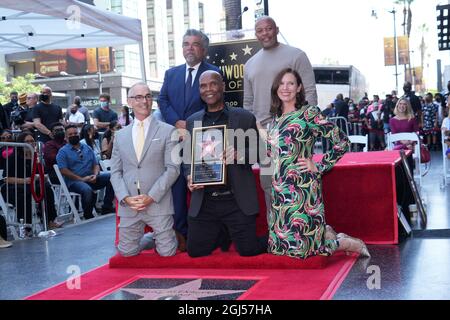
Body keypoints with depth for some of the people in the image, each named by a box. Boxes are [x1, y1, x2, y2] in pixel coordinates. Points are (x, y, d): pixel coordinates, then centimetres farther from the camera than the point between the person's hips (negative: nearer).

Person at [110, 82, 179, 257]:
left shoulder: (167, 131, 1)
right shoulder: (121, 135, 11)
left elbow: (172, 168, -5)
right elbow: (115, 171, 9)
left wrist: (151, 196, -13)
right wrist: (125, 197, -8)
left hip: (158, 203, -3)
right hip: (128, 205, 3)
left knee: (167, 252, -2)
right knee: (127, 252, 7)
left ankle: (160, 237, 31)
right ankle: (146, 239, 37)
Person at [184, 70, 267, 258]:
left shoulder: (244, 118, 1)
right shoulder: (192, 121, 11)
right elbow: (187, 157, 15)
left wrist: (238, 154, -20)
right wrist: (189, 176, -6)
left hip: (237, 200, -3)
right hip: (204, 202, 3)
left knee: (247, 249, -3)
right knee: (195, 250, 4)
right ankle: (222, 235, 34)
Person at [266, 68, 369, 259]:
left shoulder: (308, 113, -6)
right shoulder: (277, 118, 14)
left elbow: (342, 142, -8)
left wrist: (319, 166, -8)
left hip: (302, 186, -7)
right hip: (280, 189, 7)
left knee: (300, 247, -8)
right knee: (280, 245, 8)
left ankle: (348, 243, 14)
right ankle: (325, 234, 28)